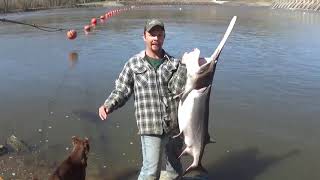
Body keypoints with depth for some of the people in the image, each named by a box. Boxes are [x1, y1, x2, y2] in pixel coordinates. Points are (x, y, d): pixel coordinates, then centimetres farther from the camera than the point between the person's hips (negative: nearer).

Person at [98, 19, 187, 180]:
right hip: (151, 127, -3)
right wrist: (108, 106, -14)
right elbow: (121, 91, 2)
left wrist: (185, 66, -21)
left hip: (176, 125, 3)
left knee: (175, 167, 20)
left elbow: (177, 88, -10)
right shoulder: (133, 64, 0)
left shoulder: (174, 63, 4)